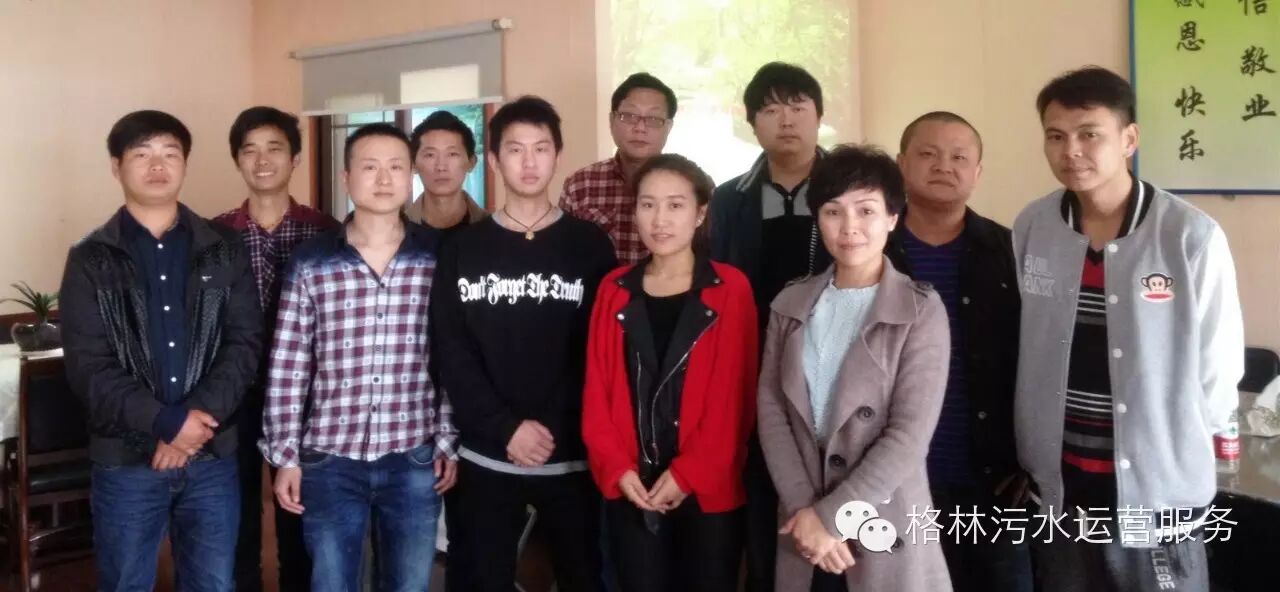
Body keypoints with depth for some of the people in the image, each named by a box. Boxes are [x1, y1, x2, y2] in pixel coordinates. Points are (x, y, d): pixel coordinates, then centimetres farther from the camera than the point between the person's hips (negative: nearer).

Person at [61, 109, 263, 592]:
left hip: (212, 456, 1)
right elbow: (87, 364, -8)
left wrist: (198, 419, -16)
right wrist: (168, 422, -18)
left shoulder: (224, 250, 5)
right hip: (125, 461, -1)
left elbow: (245, 343, -2)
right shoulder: (91, 259, 1)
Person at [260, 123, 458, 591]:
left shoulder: (439, 258, 0)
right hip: (330, 459, 0)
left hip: (414, 459, 1)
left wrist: (449, 442, 1)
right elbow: (287, 368, 0)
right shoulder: (310, 263, -2)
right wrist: (284, 455, -2)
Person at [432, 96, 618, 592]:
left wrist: (557, 430, -13)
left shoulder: (589, 245, 2)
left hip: (572, 454, -1)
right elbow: (452, 354, -2)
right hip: (487, 456, 1)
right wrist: (507, 428, -13)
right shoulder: (464, 249, 4)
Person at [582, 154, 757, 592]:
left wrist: (689, 474, -11)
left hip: (708, 491, -2)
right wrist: (616, 469, -7)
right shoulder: (615, 290, 5)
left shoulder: (731, 289, -4)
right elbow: (597, 390, 4)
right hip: (631, 492, 3)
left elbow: (735, 396, -7)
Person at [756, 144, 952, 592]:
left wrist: (830, 516, -15)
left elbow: (910, 434, -13)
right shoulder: (790, 304, 5)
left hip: (884, 524, -3)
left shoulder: (921, 311, -7)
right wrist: (805, 510, -11)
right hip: (803, 524, 3)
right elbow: (771, 407, 0)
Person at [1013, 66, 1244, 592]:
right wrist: (1032, 456, 8)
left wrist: (1171, 445, 2)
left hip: (1159, 496, -3)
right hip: (1058, 492, 3)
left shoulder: (1192, 237, -12)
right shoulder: (1030, 229, -2)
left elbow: (1218, 366, -5)